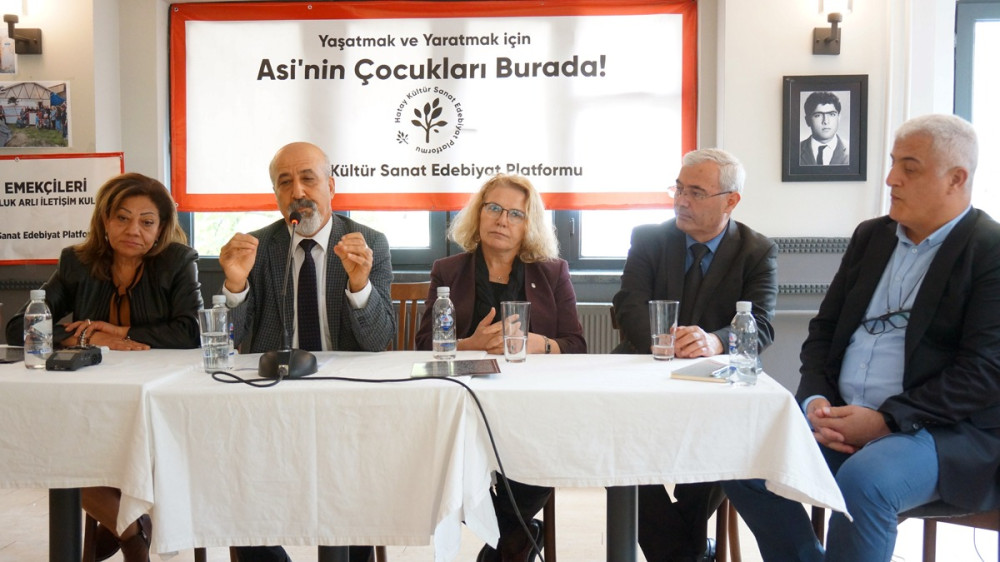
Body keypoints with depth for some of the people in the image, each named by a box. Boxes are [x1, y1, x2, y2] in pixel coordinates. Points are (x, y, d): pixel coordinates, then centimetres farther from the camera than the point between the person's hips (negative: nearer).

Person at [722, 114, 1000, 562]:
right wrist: (816, 399, -3)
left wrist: (887, 419, -20)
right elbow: (824, 327, 15)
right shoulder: (871, 236, 15)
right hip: (841, 417, 6)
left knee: (862, 482, -35)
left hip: (945, 429, -6)